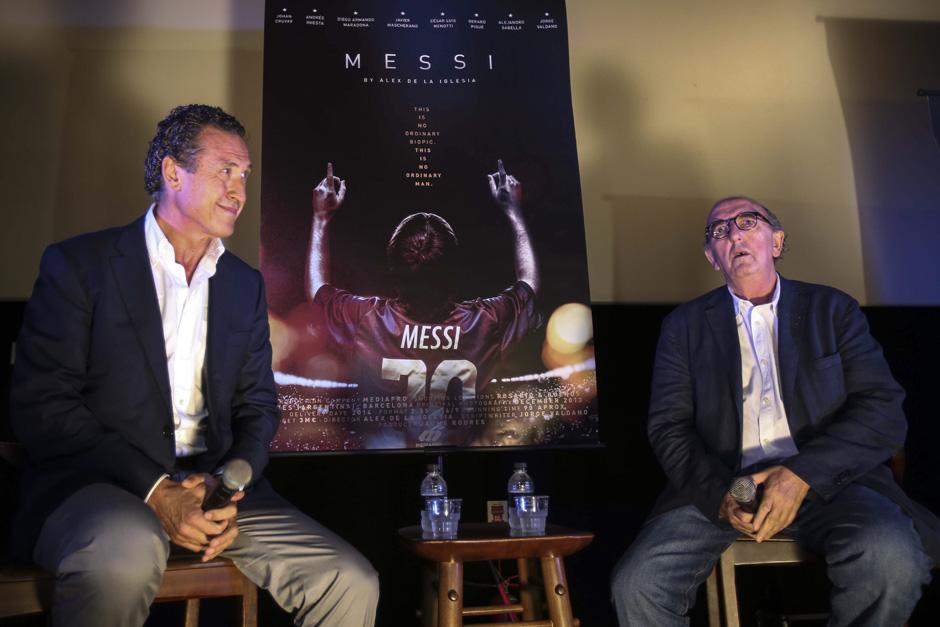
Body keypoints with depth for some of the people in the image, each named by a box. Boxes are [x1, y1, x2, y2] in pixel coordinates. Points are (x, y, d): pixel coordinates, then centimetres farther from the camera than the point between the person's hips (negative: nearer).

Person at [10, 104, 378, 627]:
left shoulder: (246, 284, 15)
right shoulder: (79, 264, 1)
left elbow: (257, 407, 13)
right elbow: (41, 404, -6)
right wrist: (154, 489, -17)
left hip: (216, 484, 4)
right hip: (97, 485, -4)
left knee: (353, 584, -12)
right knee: (129, 550, -39)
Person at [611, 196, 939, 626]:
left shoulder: (833, 310, 12)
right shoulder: (685, 325, 13)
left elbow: (884, 411, 2)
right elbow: (669, 427, 6)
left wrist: (802, 474, -14)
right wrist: (719, 494, -14)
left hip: (825, 479, 1)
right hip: (720, 485, 0)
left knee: (892, 558, -31)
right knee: (636, 585, -24)